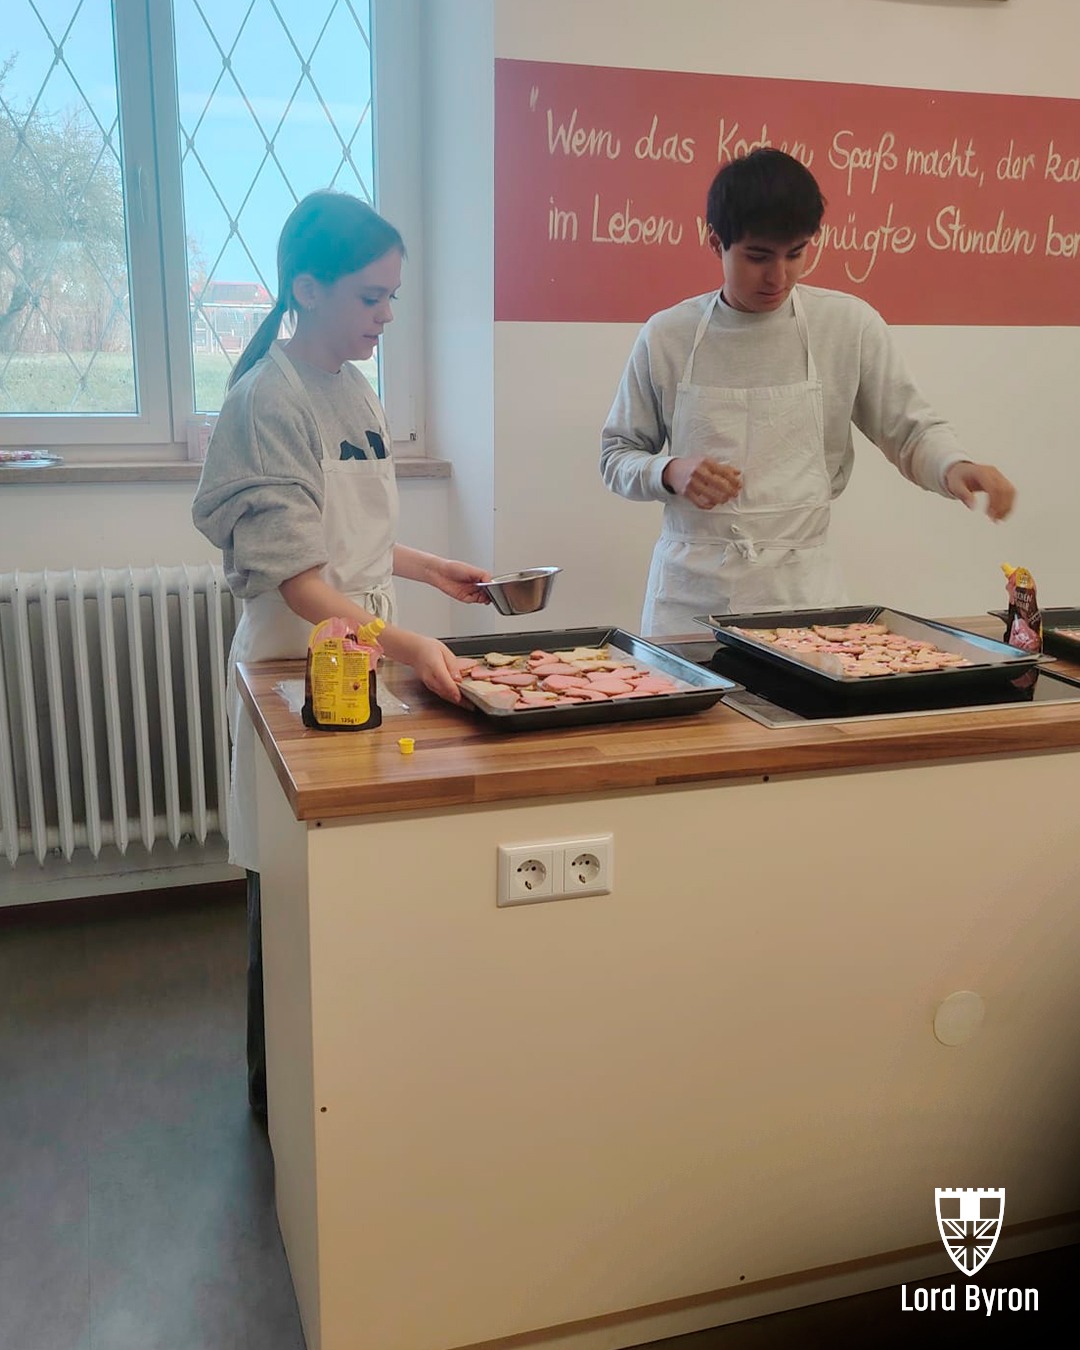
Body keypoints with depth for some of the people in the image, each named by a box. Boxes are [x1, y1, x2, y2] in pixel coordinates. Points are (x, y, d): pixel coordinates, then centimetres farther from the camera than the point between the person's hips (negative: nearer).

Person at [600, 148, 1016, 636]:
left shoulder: (850, 326, 0)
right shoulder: (665, 336, 1)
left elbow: (910, 430, 6)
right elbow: (616, 456, 8)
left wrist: (953, 466, -15)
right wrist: (670, 473, -13)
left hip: (801, 586, 0)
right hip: (690, 589, 0)